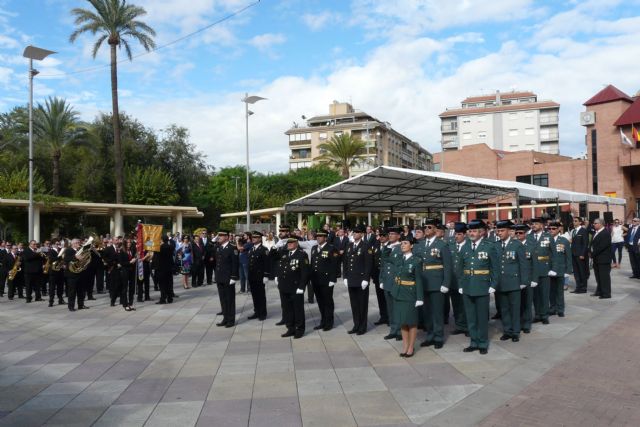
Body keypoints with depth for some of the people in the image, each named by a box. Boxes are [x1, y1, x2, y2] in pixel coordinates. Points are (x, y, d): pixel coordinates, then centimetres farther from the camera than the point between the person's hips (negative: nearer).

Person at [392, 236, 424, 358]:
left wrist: (419, 298, -11)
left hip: (410, 294, -6)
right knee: (402, 321, 10)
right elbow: (397, 277, 12)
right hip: (399, 294, 6)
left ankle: (411, 347, 15)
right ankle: (405, 346, 20)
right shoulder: (399, 260, 9)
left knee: (411, 321, 4)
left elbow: (419, 280, -9)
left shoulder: (416, 261, -8)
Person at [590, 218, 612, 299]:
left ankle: (606, 293, 3)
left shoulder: (606, 233, -15)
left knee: (604, 276, -3)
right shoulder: (596, 232, 14)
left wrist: (593, 253, -17)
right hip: (596, 259, 9)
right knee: (598, 276, 14)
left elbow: (602, 246, -22)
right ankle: (599, 291, 23)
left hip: (603, 259, -9)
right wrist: (592, 254, 3)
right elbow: (593, 244, 17)